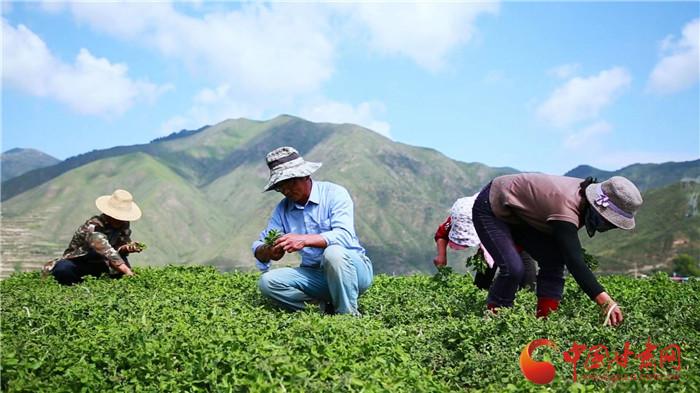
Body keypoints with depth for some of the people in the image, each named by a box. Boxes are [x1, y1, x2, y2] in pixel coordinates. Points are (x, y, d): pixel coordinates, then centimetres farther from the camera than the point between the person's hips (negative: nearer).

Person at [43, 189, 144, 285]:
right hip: (75, 263, -5)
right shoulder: (93, 227, -29)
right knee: (63, 270, -38)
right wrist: (128, 272, -56)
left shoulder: (123, 225, -7)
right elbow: (106, 251, -45)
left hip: (99, 266, 5)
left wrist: (128, 248, -31)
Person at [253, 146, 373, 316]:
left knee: (333, 252, -36)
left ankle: (349, 314, -20)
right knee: (267, 281, -15)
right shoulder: (283, 208, 5)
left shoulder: (334, 194, -10)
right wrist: (268, 251, -24)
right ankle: (326, 306, -10)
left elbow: (344, 236, -25)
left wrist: (305, 240, -37)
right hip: (315, 275, 5)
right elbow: (258, 248, 1)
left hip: (353, 270, -5)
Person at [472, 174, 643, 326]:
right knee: (513, 268, -24)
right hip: (490, 208, -9)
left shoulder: (585, 192, -10)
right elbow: (575, 262, -44)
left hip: (517, 214, 9)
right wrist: (606, 302, -50)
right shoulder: (566, 208, -37)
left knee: (554, 260, -5)